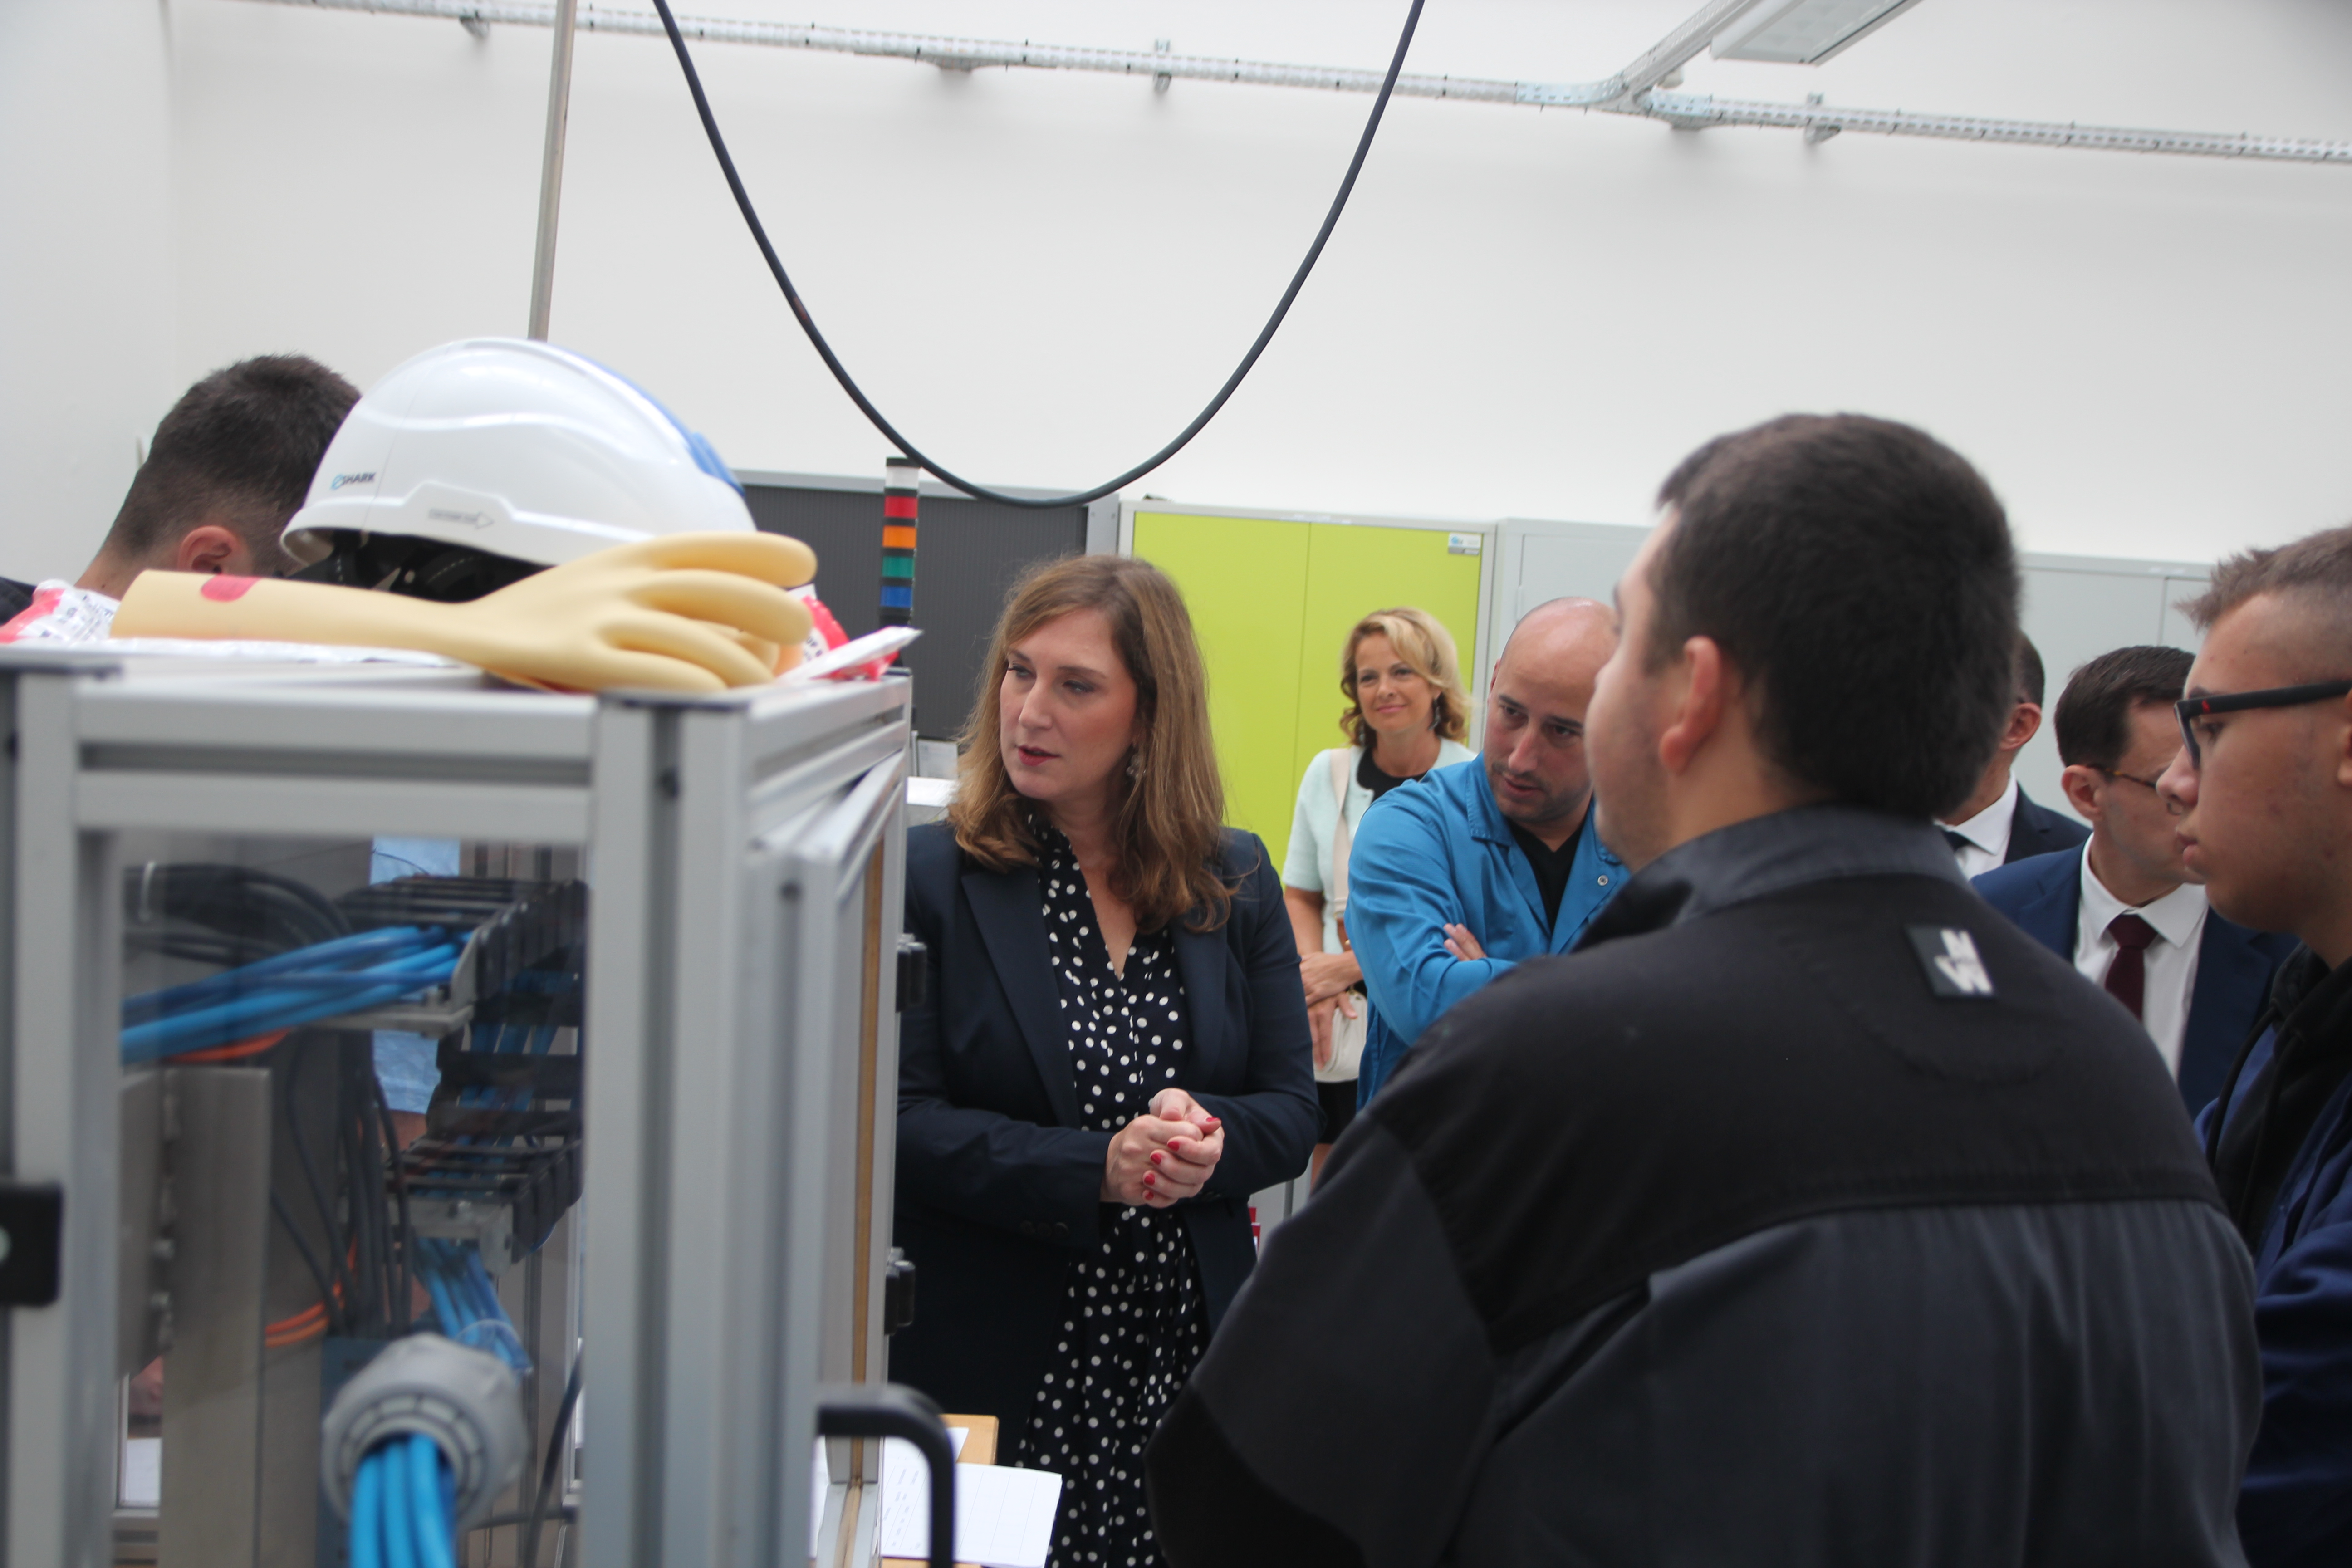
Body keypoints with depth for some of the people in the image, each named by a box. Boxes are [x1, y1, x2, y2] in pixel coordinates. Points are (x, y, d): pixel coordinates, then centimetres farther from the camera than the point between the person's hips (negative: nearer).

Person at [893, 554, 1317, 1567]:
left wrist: (1205, 1134, -17)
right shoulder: (928, 877, -3)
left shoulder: (1235, 884, 7)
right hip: (994, 1367, -2)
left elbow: (1291, 1114, 5)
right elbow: (904, 1120, -10)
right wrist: (1098, 1168, -21)